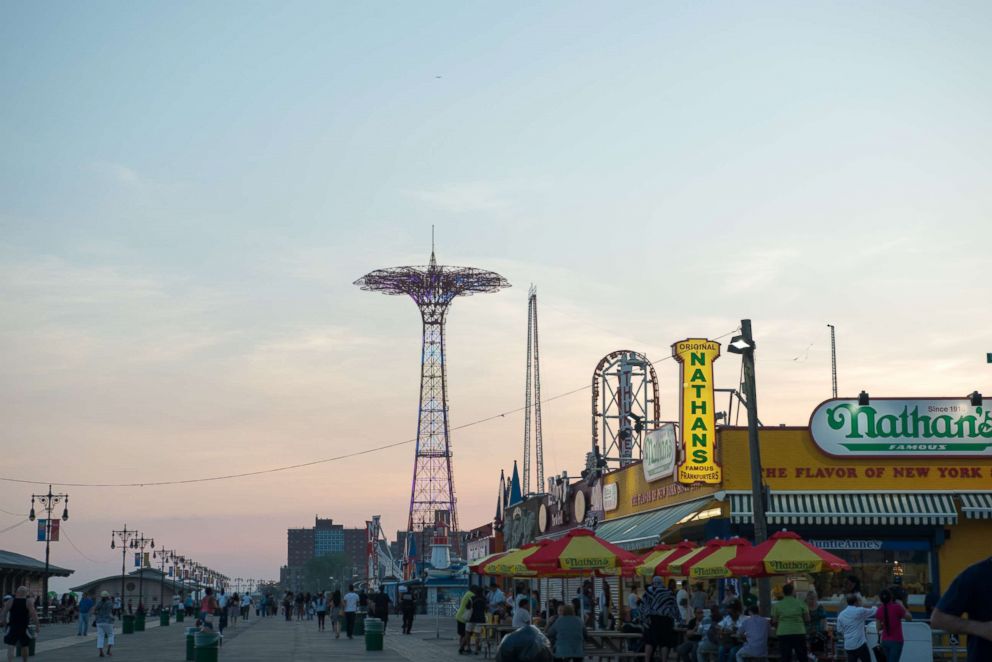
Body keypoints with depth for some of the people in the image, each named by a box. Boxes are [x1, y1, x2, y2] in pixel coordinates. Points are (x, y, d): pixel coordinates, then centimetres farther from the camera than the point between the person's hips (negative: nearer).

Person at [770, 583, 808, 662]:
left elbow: (774, 622, 2)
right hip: (799, 632, 0)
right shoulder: (801, 604, 2)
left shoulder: (777, 605, 3)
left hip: (783, 633, 0)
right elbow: (807, 619, 3)